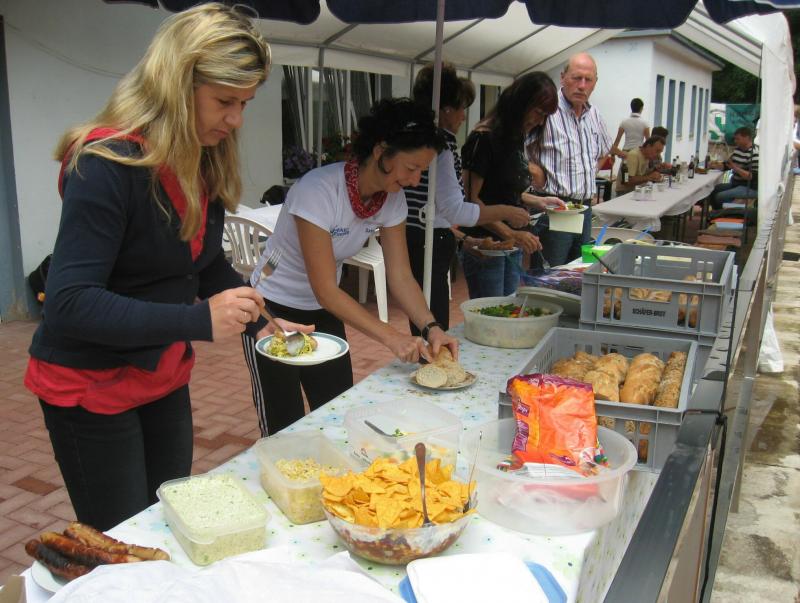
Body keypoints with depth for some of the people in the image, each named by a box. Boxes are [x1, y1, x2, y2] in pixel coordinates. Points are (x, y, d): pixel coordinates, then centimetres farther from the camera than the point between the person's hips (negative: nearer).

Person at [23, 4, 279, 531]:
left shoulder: (207, 165, 0)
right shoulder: (108, 164, -24)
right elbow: (69, 304, -29)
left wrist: (262, 318, -4)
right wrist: (199, 320, -37)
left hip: (165, 378, 7)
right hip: (92, 386, -7)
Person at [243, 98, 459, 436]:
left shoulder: (392, 199, -9)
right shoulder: (318, 190, -30)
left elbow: (400, 276, -8)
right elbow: (325, 290, -30)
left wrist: (430, 328, -24)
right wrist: (390, 337, -35)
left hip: (322, 311, 6)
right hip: (272, 309, -6)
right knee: (284, 429, -2)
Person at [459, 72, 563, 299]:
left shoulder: (515, 139, 12)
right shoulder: (484, 138, -14)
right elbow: (471, 199, -20)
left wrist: (539, 201, 9)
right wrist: (510, 233, -26)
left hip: (512, 247, 9)